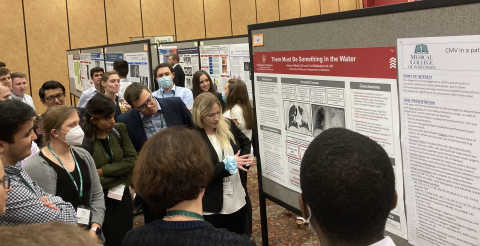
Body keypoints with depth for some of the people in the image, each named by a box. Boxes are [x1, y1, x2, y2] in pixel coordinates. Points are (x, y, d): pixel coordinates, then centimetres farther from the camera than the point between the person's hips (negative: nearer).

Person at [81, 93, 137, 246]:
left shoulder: (119, 129, -1)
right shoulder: (82, 140, -17)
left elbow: (133, 160, -9)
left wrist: (103, 171, -17)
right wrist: (121, 172, -11)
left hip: (122, 197, 5)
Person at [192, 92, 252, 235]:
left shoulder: (228, 125, 0)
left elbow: (246, 143, 18)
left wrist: (242, 162, 0)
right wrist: (229, 164, -23)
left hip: (238, 200, 5)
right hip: (213, 206, -5)